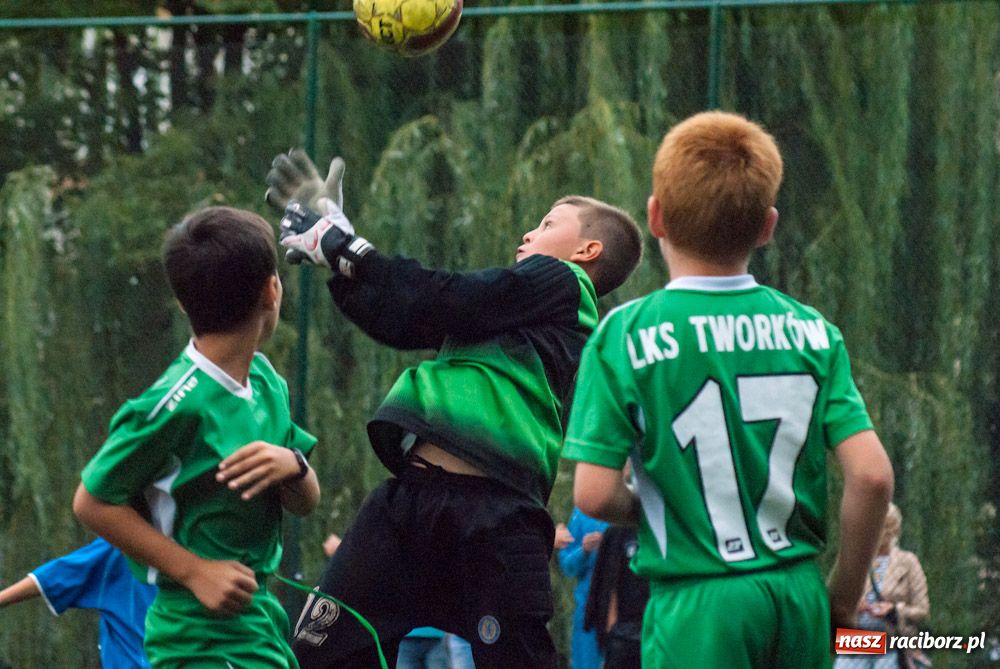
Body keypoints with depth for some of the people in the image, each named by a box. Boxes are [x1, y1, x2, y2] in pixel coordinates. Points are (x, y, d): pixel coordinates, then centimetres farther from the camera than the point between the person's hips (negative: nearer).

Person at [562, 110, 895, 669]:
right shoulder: (813, 332, 3)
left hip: (699, 605, -4)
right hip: (799, 599, 4)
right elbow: (873, 475, -4)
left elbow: (594, 495, -10)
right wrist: (842, 600, 9)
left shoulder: (626, 335, -6)